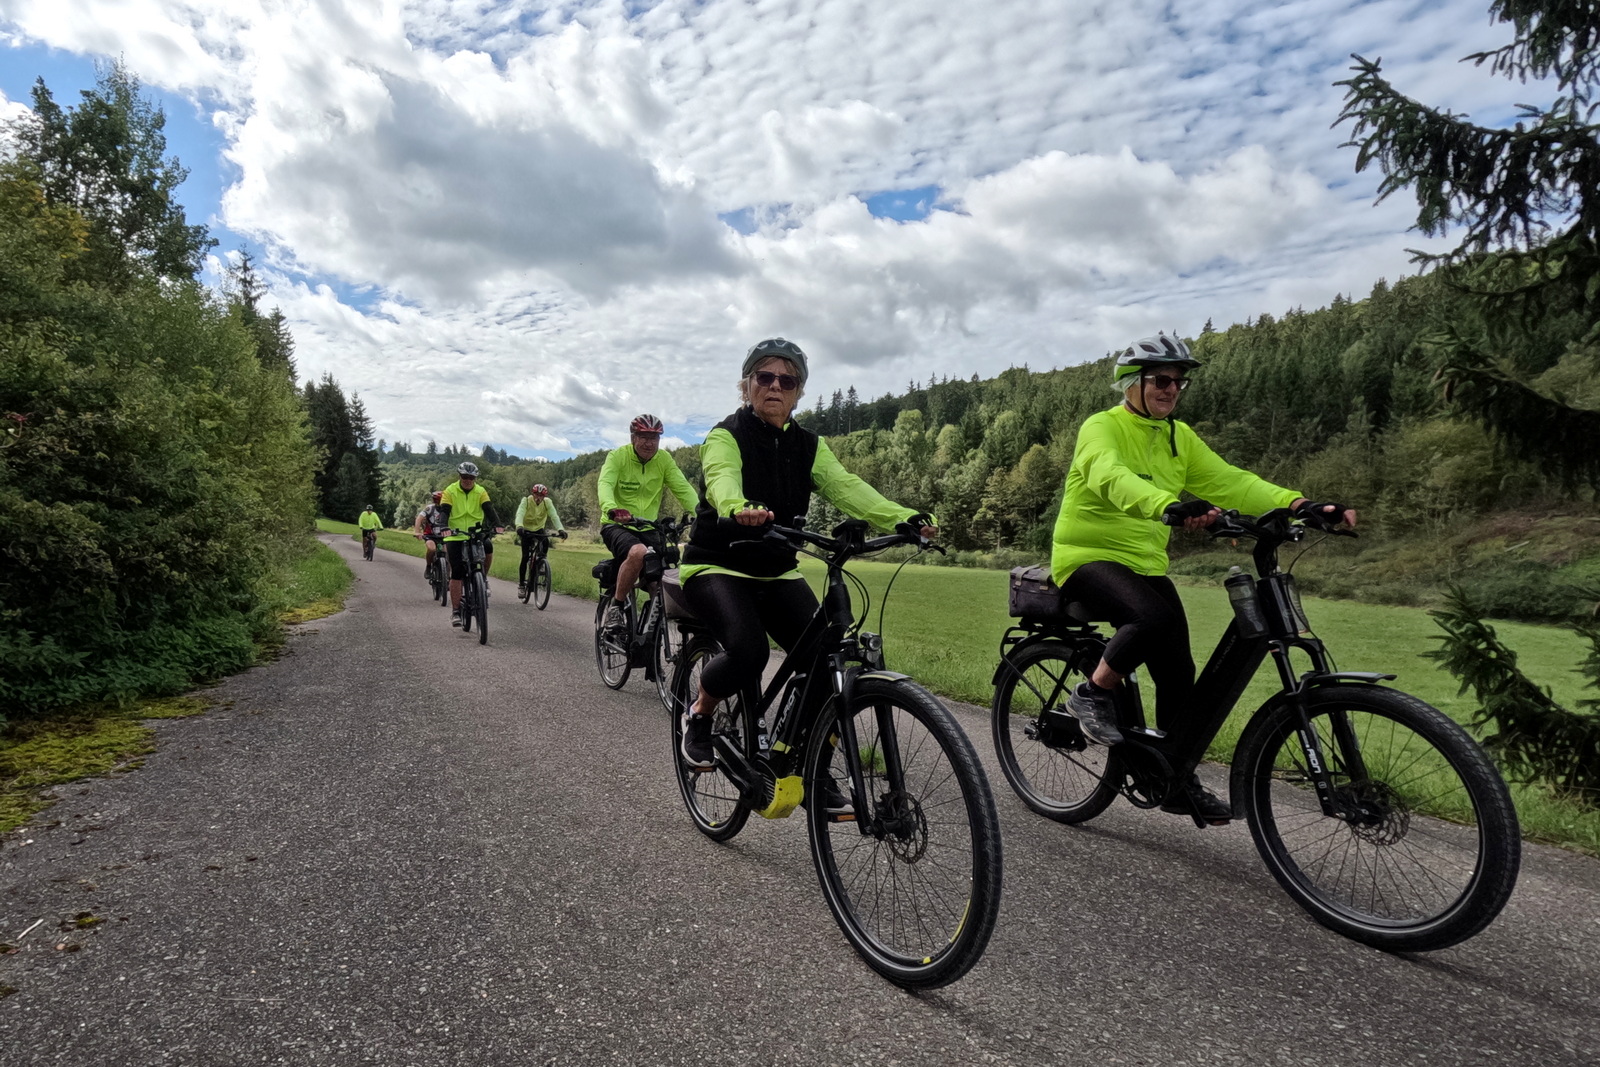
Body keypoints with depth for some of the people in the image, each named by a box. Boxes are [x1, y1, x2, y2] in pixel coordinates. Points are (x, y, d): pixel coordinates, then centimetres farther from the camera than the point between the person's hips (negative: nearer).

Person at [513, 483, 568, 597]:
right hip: (526, 530, -2)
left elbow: (554, 516, -29)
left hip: (539, 529, 2)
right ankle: (521, 584, -1)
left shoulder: (547, 502, -17)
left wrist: (561, 529, -47)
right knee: (525, 557, -12)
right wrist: (519, 527, -57)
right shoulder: (526, 501, -22)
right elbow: (520, 514, -37)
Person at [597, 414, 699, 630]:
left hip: (648, 529, 4)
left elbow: (683, 489, -10)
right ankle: (615, 605, -16)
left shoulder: (664, 459, 0)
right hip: (617, 525, -4)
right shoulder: (617, 456, -9)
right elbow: (605, 484, -25)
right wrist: (612, 509, -48)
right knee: (638, 552, -35)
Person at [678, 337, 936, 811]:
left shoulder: (808, 446, 5)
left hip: (777, 574, 5)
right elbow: (722, 481, -32)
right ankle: (699, 714, 2)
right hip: (716, 567, -5)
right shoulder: (725, 437, -9)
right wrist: (740, 509, -58)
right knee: (748, 651, -31)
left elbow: (845, 487, -12)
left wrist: (904, 518, -31)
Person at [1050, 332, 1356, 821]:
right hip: (1089, 556, -7)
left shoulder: (1179, 437, 11)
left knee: (1178, 671, 1)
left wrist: (1300, 504, -17)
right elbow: (1112, 478, -32)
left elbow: (1228, 481, -1)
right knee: (1153, 617, -34)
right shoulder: (1102, 428, -11)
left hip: (1146, 563, 7)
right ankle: (1092, 694, -10)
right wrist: (1170, 505, -51)